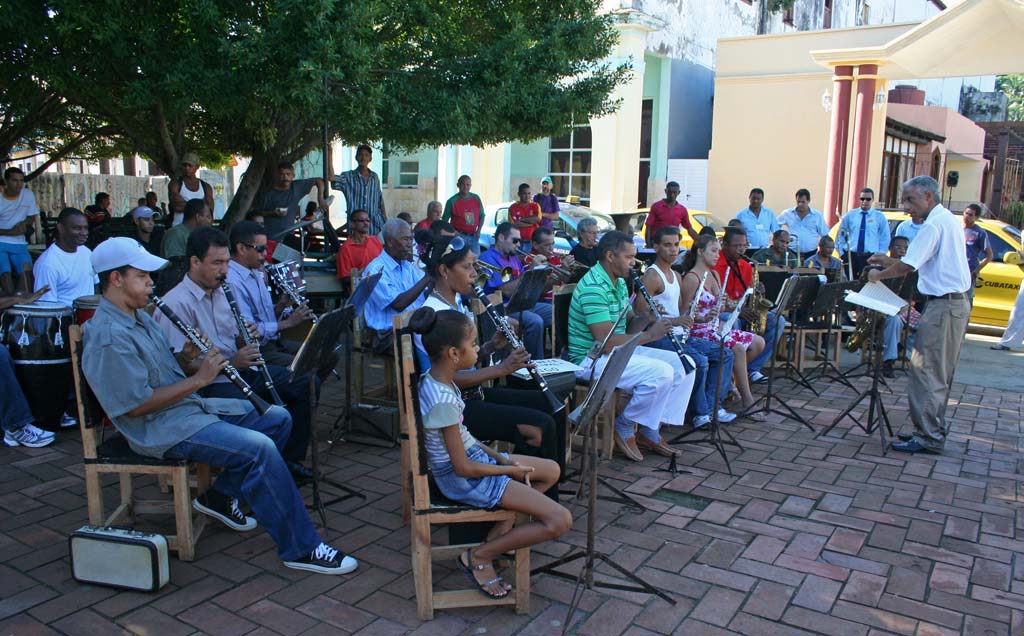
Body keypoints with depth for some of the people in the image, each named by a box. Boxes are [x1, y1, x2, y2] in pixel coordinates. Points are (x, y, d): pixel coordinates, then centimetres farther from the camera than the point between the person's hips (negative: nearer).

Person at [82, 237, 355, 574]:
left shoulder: (139, 316, 13)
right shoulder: (108, 338, -19)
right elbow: (136, 404, -23)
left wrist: (185, 355, 0)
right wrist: (198, 379, -19)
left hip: (191, 406, 10)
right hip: (162, 428, -10)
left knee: (278, 418, 6)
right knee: (259, 448, -27)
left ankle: (221, 495, 14)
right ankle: (301, 548, -19)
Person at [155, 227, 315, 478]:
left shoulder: (221, 293, 14)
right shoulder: (176, 304, -14)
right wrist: (231, 363, -26)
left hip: (239, 368, 9)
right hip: (208, 383, -9)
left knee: (305, 384, -1)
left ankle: (290, 458, 10)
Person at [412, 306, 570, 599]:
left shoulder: (433, 379, 0)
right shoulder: (443, 402, -28)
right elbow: (463, 468, -23)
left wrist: (499, 456, 5)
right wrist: (509, 469, -8)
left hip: (473, 454, 10)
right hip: (463, 480, -10)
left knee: (552, 470, 17)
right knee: (560, 520, -13)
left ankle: (500, 531, 12)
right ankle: (479, 557, 0)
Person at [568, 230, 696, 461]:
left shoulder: (619, 282, 11)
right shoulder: (593, 288, -22)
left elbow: (628, 327, 16)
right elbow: (606, 342, -27)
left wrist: (646, 317, -6)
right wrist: (650, 335, -18)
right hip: (592, 360, -10)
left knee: (684, 365, 1)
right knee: (661, 373, -27)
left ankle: (651, 431, 8)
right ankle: (624, 429, -5)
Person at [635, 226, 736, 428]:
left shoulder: (676, 276, 18)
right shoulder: (651, 276, -11)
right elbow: (640, 313, -21)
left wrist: (688, 317, -1)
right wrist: (672, 321, -29)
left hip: (680, 334, 10)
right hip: (659, 336, -10)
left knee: (725, 354, 4)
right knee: (700, 360, -28)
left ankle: (712, 406, 3)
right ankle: (701, 414, -12)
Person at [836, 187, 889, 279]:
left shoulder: (880, 217, 7)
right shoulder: (850, 215, 10)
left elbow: (885, 239, 9)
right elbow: (841, 235, 13)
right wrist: (841, 253, 3)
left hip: (870, 258, -1)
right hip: (850, 256, 1)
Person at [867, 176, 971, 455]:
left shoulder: (934, 225, -15)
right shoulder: (949, 220, 17)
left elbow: (907, 267, -21)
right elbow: (921, 262, 20)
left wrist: (878, 275, -5)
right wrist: (888, 260, 15)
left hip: (942, 305, -11)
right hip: (957, 303, 11)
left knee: (926, 372, -7)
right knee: (940, 374, 15)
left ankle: (928, 437, -5)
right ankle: (935, 430, 23)